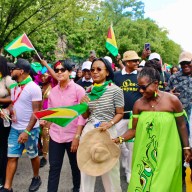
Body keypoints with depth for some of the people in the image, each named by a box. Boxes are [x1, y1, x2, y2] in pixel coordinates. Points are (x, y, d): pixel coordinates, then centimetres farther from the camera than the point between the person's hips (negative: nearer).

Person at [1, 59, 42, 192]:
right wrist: (11, 110, -6)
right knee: (12, 156, 6)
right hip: (15, 128, 6)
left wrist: (27, 131, -22)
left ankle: (36, 178, 34)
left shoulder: (33, 88, -16)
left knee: (33, 155, 12)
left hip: (30, 129, -6)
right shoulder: (14, 87, 7)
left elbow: (36, 111, -17)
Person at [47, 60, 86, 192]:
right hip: (55, 135, 3)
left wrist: (77, 136, -15)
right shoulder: (53, 91, 5)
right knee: (54, 167, 6)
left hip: (72, 136, -3)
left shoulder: (78, 90, -8)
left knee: (75, 166, 16)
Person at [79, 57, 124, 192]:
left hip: (108, 131, -4)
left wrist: (109, 124, -21)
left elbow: (120, 113, -4)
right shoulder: (89, 90, 4)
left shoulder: (115, 90, -9)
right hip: (88, 130, 4)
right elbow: (85, 116, 10)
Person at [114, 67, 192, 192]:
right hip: (144, 154, 3)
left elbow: (181, 126, 1)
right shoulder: (138, 104, -2)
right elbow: (134, 130, 1)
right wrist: (119, 139, -13)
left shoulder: (172, 101, -9)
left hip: (167, 154, -2)